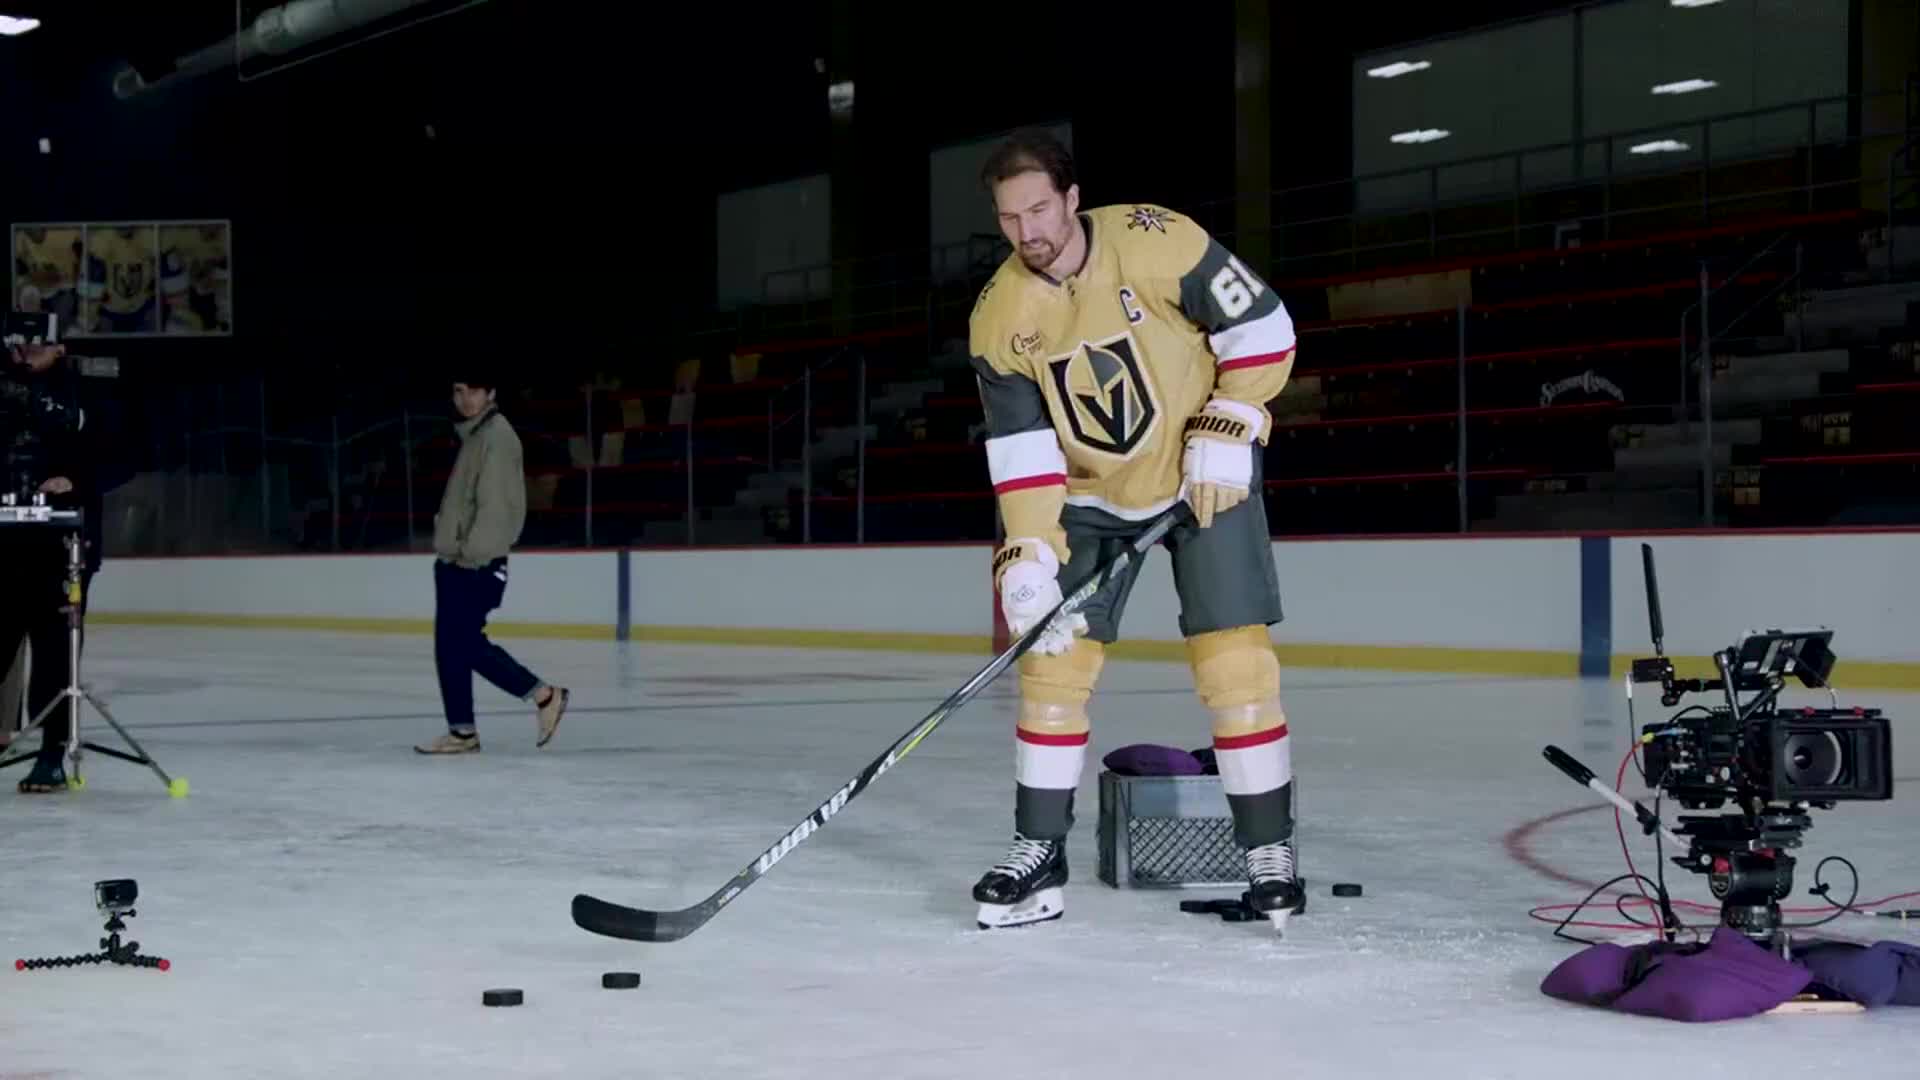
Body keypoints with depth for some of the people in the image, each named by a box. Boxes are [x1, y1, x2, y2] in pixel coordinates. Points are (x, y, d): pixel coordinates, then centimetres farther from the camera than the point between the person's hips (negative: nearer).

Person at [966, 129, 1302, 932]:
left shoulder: (1156, 243, -22)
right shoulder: (999, 316, -12)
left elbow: (1260, 328, -14)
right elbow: (1020, 448, -12)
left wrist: (1224, 435, -19)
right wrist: (1027, 555, -22)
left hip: (1206, 477, -3)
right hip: (1091, 497, 3)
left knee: (1235, 659, -10)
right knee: (1053, 660, -2)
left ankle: (1270, 851, 0)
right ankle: (1039, 853, 8)